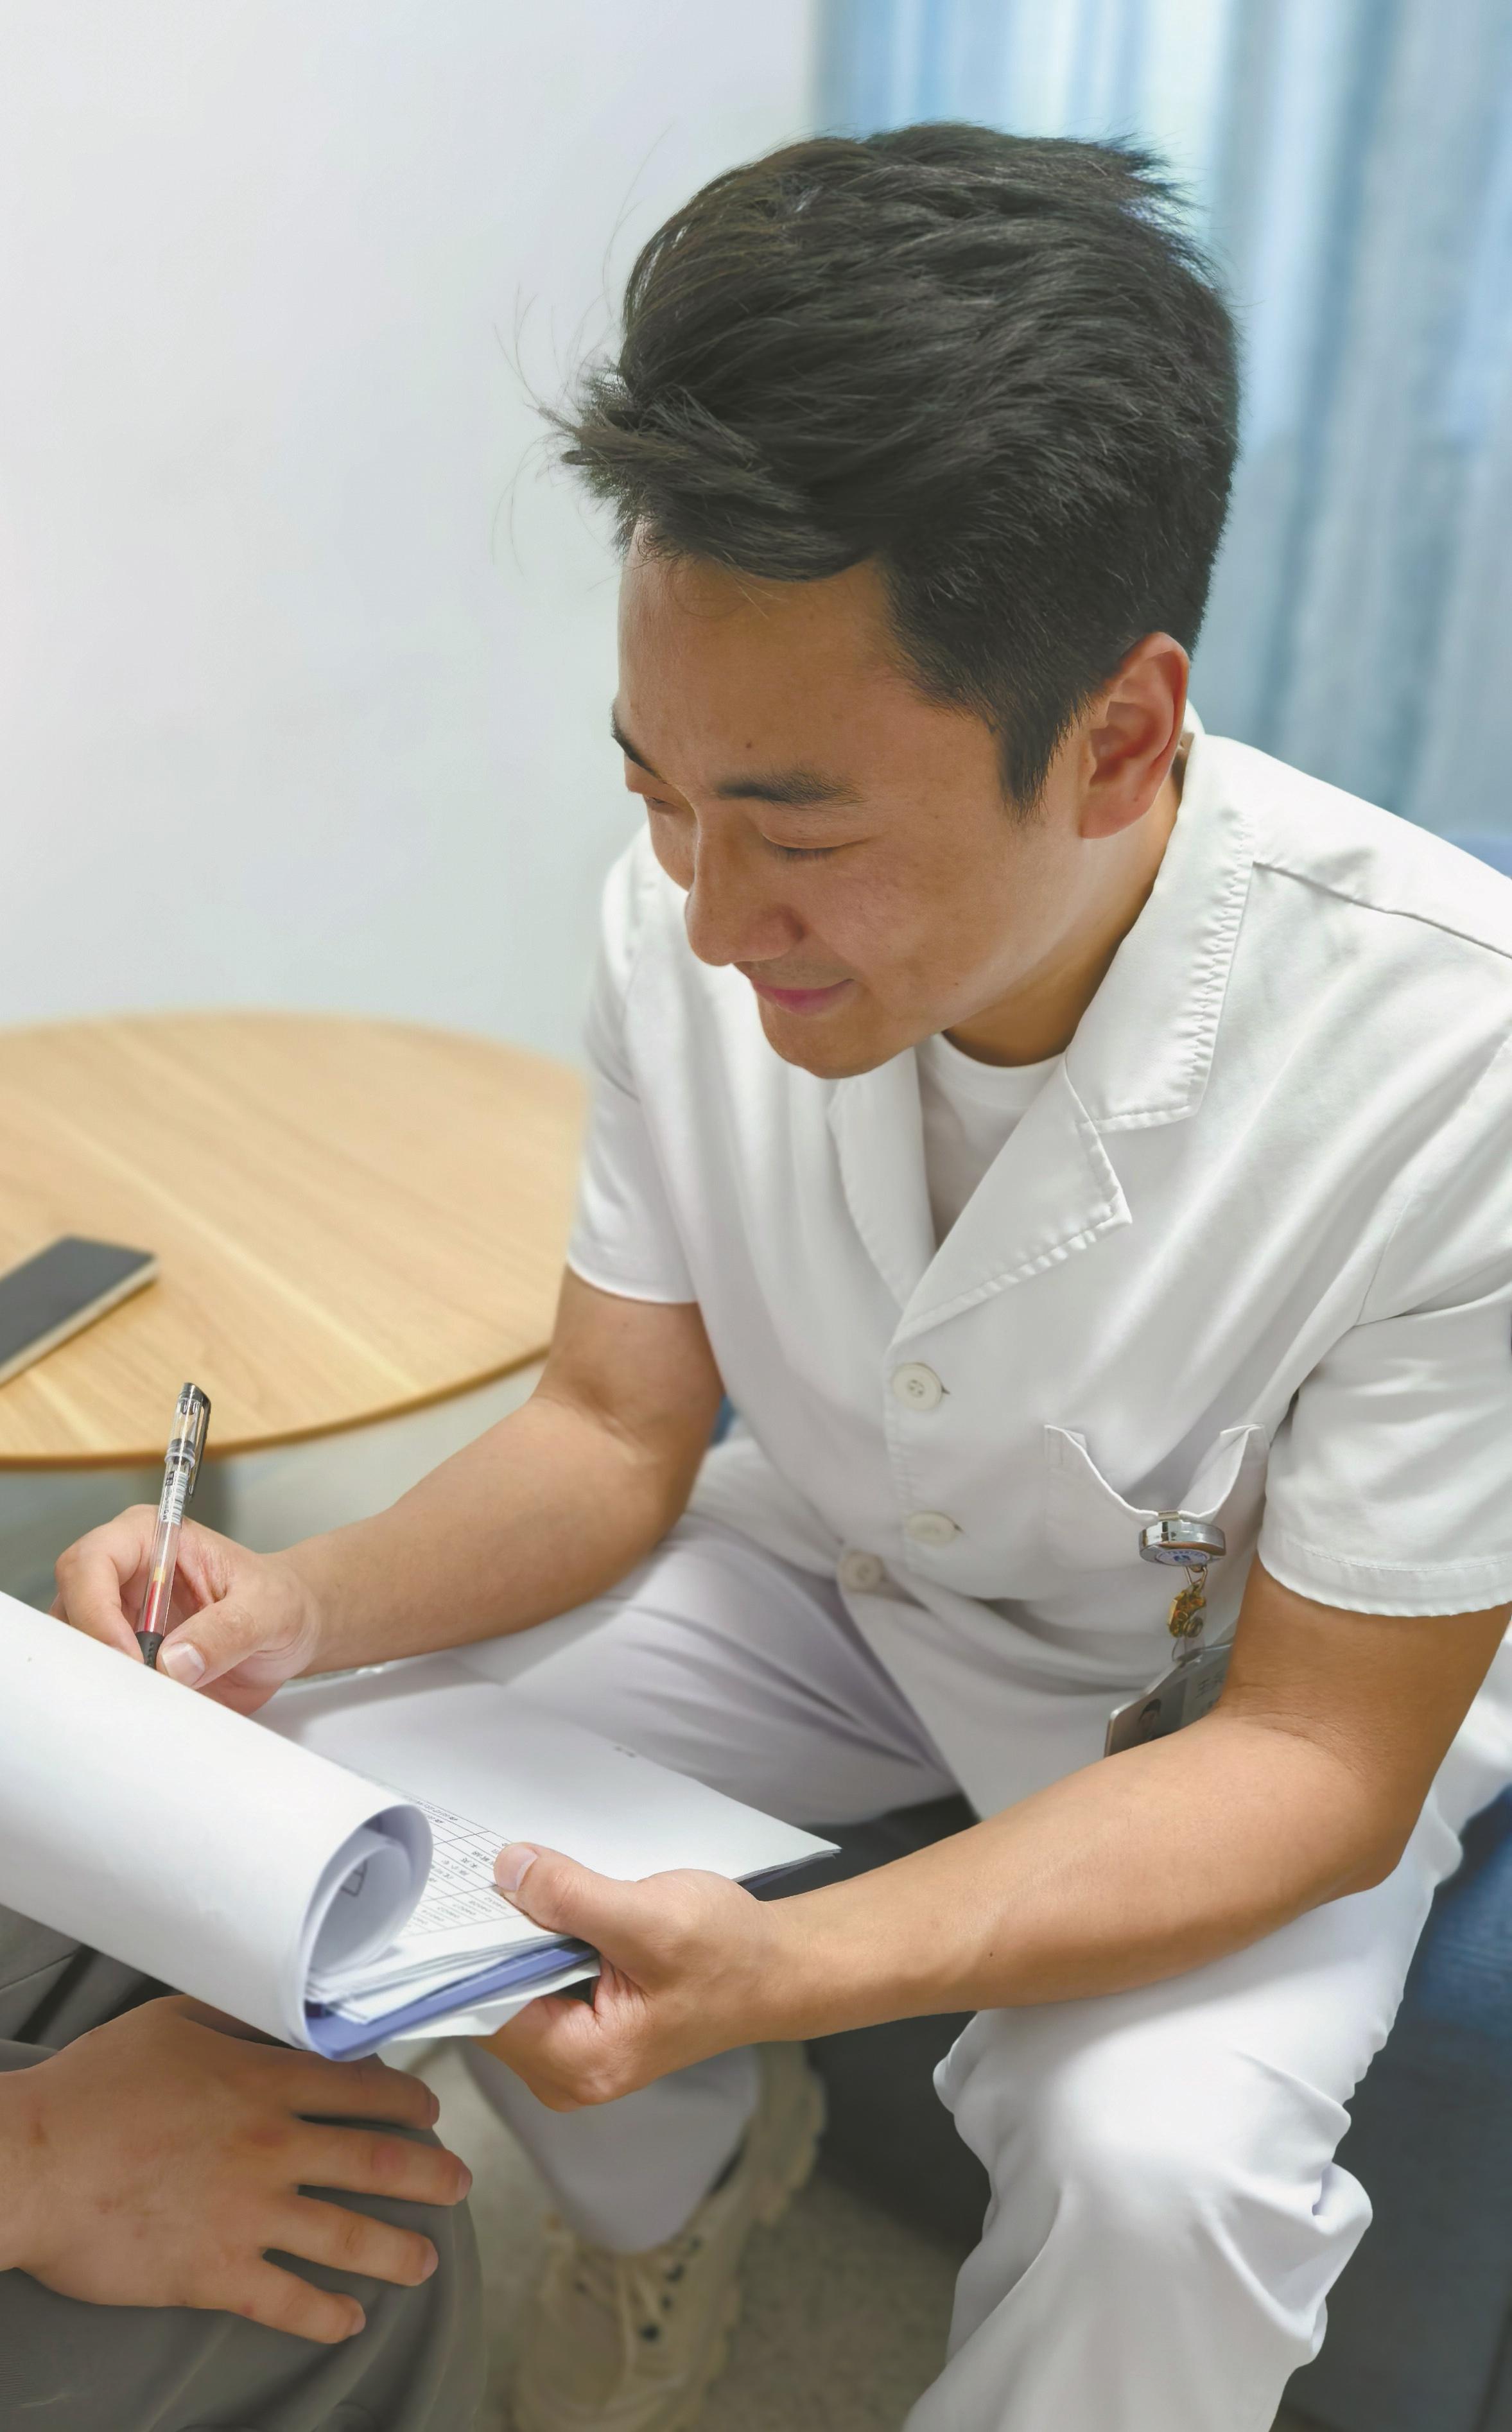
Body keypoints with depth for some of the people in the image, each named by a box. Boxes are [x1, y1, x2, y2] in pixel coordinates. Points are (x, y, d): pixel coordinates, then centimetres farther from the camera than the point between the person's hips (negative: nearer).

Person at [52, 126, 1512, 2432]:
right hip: (843, 1571, 4)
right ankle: (691, 2181, 19)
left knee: (1157, 2155, -28)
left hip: (1249, 1695, -3)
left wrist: (787, 1964, -40)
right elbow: (615, 1426, -8)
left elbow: (1316, 1754, -25)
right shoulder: (693, 916, -21)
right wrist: (308, 1605, -28)